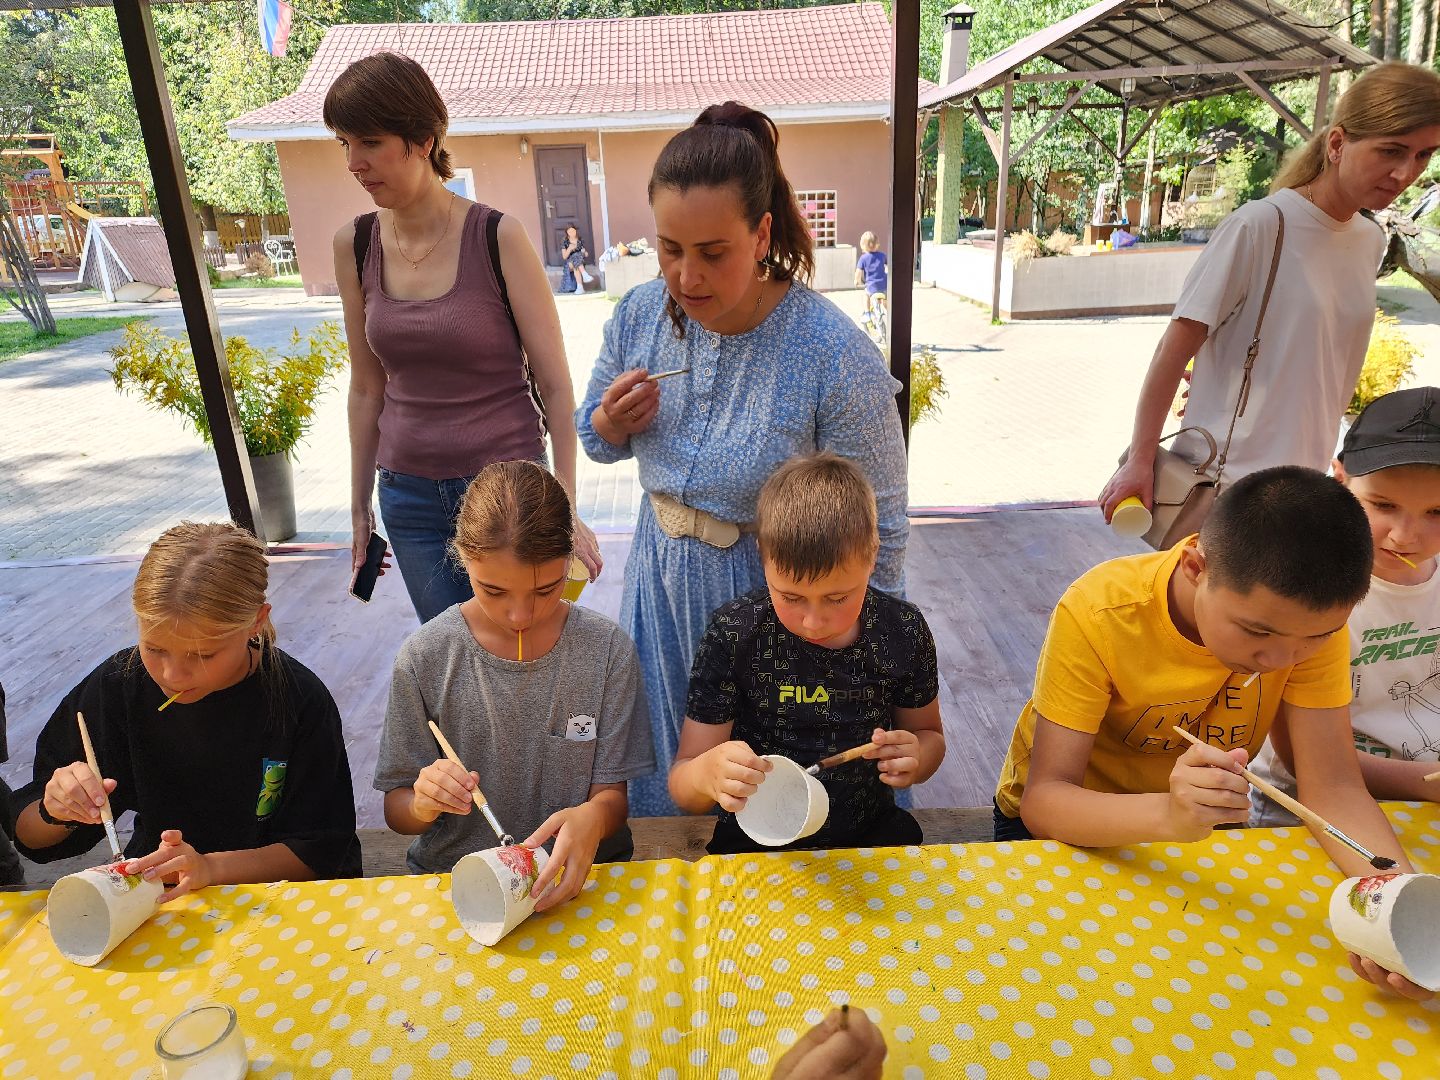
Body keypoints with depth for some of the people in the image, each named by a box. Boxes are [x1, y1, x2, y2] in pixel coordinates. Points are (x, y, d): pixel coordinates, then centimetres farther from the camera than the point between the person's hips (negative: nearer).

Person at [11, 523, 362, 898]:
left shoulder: (301, 700, -17)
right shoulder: (117, 686, -8)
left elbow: (319, 850, -12)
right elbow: (31, 838, 2)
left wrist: (210, 867, -27)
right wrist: (54, 811, -20)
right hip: (154, 898, 3)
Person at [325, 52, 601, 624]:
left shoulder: (498, 237, -12)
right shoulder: (354, 245, 1)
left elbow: (555, 386, -10)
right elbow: (368, 388, 9)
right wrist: (359, 504, 12)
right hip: (408, 492, 4)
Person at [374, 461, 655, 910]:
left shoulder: (607, 650, -8)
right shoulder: (424, 657, -8)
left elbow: (612, 793, -4)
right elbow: (397, 811, 1)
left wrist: (594, 817, -27)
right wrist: (424, 803, -23)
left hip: (576, 875, -2)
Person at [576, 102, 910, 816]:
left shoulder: (837, 359, -25)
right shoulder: (639, 315, -8)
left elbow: (876, 534, -17)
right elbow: (595, 440, 9)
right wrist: (611, 424, -15)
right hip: (661, 579, 5)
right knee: (667, 782, 24)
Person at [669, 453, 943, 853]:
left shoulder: (904, 631, -8)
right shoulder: (733, 634, -15)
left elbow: (928, 734, 11)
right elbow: (681, 784, -11)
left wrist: (915, 757, -13)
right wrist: (707, 773, -34)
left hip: (870, 832, 3)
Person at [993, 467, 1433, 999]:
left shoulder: (1313, 616, -20)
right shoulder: (1098, 614, -32)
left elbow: (1334, 787, -20)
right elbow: (1043, 799, -33)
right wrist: (1166, 814, -51)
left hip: (1204, 819, 4)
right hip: (1076, 820, -3)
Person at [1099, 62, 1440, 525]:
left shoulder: (1371, 240, 8)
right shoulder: (1260, 226, -14)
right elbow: (1175, 347, -15)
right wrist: (1140, 460, -16)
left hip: (1306, 478, 7)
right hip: (1227, 474, -7)